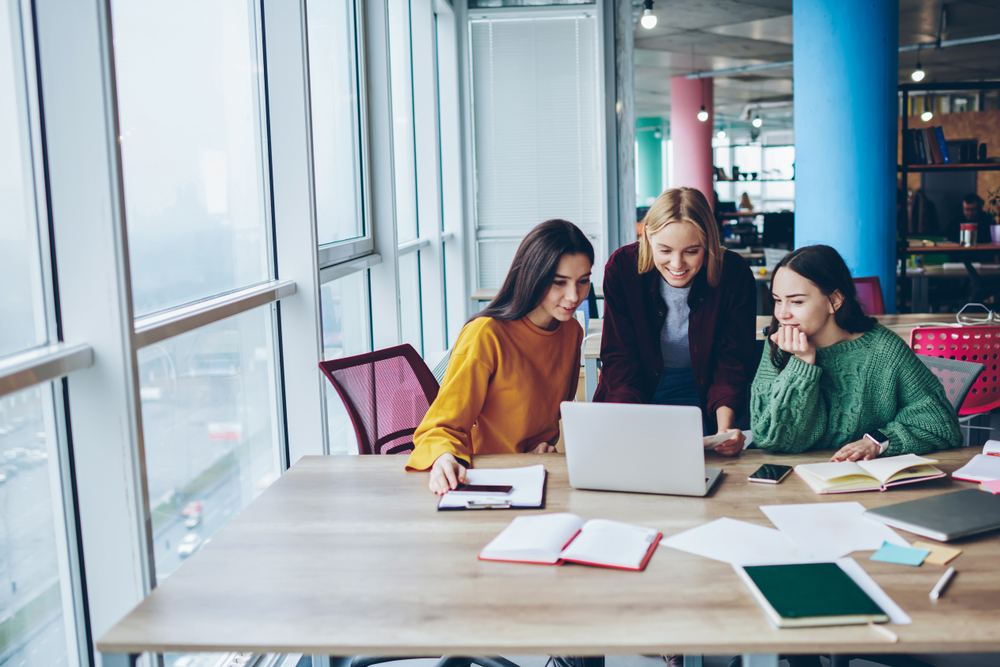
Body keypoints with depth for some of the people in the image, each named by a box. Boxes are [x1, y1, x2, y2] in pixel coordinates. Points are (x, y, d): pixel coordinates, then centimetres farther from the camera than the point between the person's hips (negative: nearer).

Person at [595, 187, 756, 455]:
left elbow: (732, 363, -12)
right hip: (639, 391, 1)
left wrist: (725, 428, -30)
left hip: (702, 393, 0)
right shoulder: (622, 267, -15)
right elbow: (620, 358, -15)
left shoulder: (734, 274, -15)